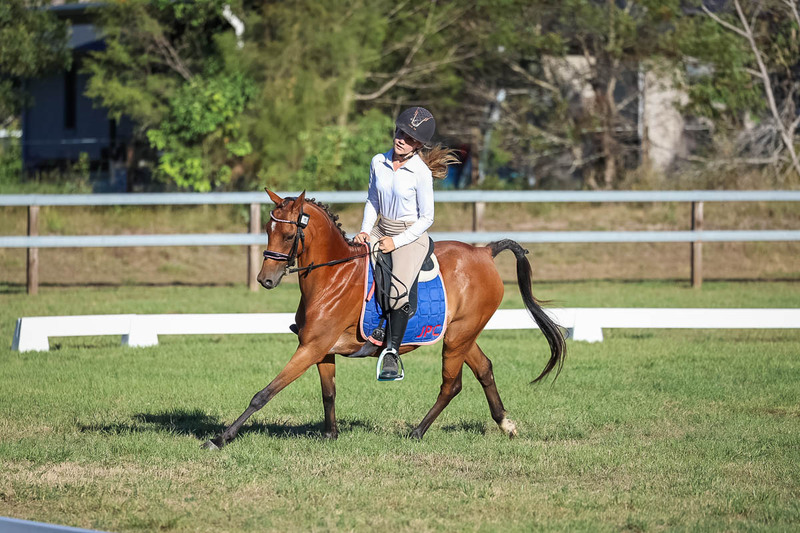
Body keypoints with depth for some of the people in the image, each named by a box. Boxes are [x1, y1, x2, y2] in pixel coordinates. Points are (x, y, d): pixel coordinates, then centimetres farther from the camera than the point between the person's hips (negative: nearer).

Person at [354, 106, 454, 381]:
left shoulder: (421, 172, -14)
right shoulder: (379, 162, 0)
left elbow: (426, 218, -10)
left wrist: (397, 242, -15)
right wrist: (365, 230, -1)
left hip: (411, 235, -6)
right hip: (380, 229, 6)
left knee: (398, 289, -26)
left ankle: (391, 352, -20)